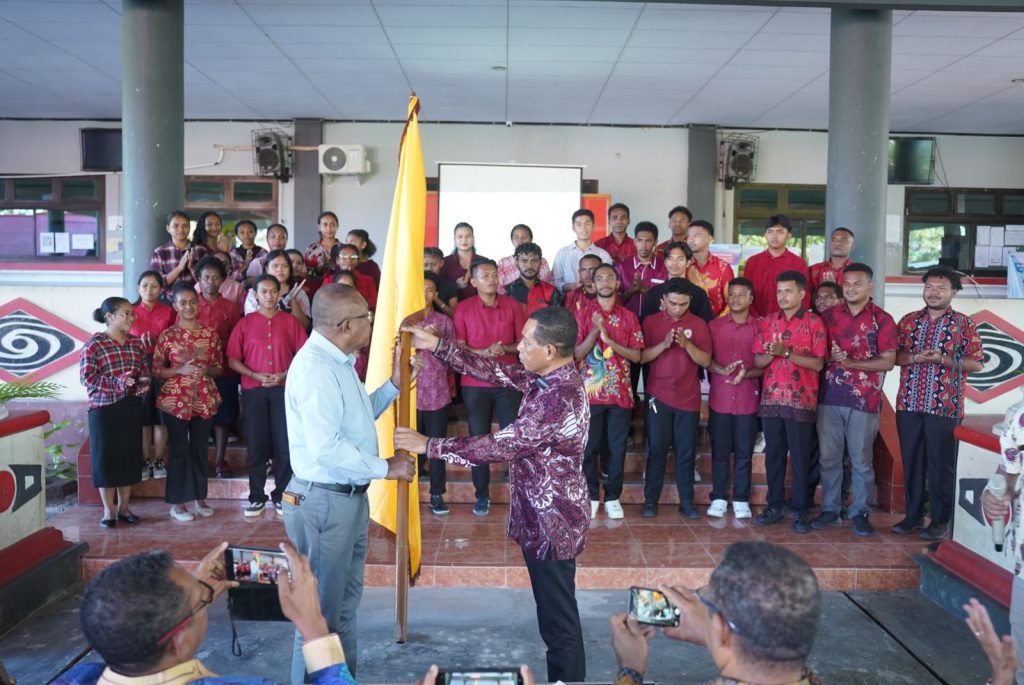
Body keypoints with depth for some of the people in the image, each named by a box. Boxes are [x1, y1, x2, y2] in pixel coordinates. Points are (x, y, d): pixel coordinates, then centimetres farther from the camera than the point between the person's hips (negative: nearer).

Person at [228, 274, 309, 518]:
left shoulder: (290, 322, 5)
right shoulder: (245, 323, 6)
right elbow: (233, 360, 3)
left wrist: (285, 374, -11)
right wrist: (255, 375, -11)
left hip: (284, 389, 0)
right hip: (253, 391, 0)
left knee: (284, 444, 0)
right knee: (256, 445, 4)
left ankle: (281, 496, 12)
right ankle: (257, 497, 14)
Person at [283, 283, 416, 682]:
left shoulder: (337, 362, 12)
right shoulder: (315, 366, -22)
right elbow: (326, 445, -30)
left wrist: (393, 385, 9)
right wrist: (385, 468, -21)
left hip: (349, 497, 11)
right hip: (324, 501, -11)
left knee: (345, 604, 22)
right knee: (321, 610, 2)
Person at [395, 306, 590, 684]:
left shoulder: (560, 399, -28)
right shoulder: (547, 377, 1)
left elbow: (500, 446, -27)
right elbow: (495, 371, 9)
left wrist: (429, 446, -20)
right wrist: (437, 346, 3)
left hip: (551, 523, -10)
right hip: (542, 517, 10)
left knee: (559, 620, 7)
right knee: (554, 613, 23)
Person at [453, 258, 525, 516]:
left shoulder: (512, 305, 3)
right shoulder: (463, 308, 1)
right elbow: (459, 348, -3)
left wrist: (506, 349, -16)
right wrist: (484, 352, -19)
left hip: (508, 383, 0)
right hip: (475, 385, 0)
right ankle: (482, 495, 17)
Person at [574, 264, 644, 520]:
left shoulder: (629, 317, 6)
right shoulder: (582, 315, 2)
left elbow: (636, 355, 0)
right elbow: (577, 354, -4)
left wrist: (609, 340, -12)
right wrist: (595, 331, -17)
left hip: (621, 392, 1)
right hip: (590, 392, -1)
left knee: (617, 448, 5)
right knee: (589, 447, 4)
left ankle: (613, 498, 18)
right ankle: (591, 496, 17)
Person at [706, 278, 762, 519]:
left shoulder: (760, 327, 3)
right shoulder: (714, 325, 6)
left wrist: (746, 374, -15)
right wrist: (721, 369, -14)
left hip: (748, 399, 0)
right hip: (719, 398, 1)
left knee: (744, 452, 5)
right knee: (719, 451, 5)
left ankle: (741, 500, 16)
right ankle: (719, 498, 16)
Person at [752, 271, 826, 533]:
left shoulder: (814, 323, -2)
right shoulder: (767, 322, 9)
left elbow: (818, 363, -9)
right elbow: (757, 360, 7)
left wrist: (787, 352, -17)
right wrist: (771, 354, -14)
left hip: (801, 401, -3)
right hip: (771, 398, 4)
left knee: (800, 457, 3)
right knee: (773, 455, 9)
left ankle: (800, 511, 12)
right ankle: (774, 506, 19)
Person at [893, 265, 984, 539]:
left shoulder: (964, 324, 1)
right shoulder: (909, 320, 10)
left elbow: (976, 363, -2)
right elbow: (893, 356, 7)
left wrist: (942, 360, -16)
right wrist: (915, 357, -12)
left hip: (945, 407, -3)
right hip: (908, 404, 3)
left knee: (941, 464, 3)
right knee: (911, 462, 9)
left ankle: (940, 520, 15)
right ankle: (913, 514, 20)